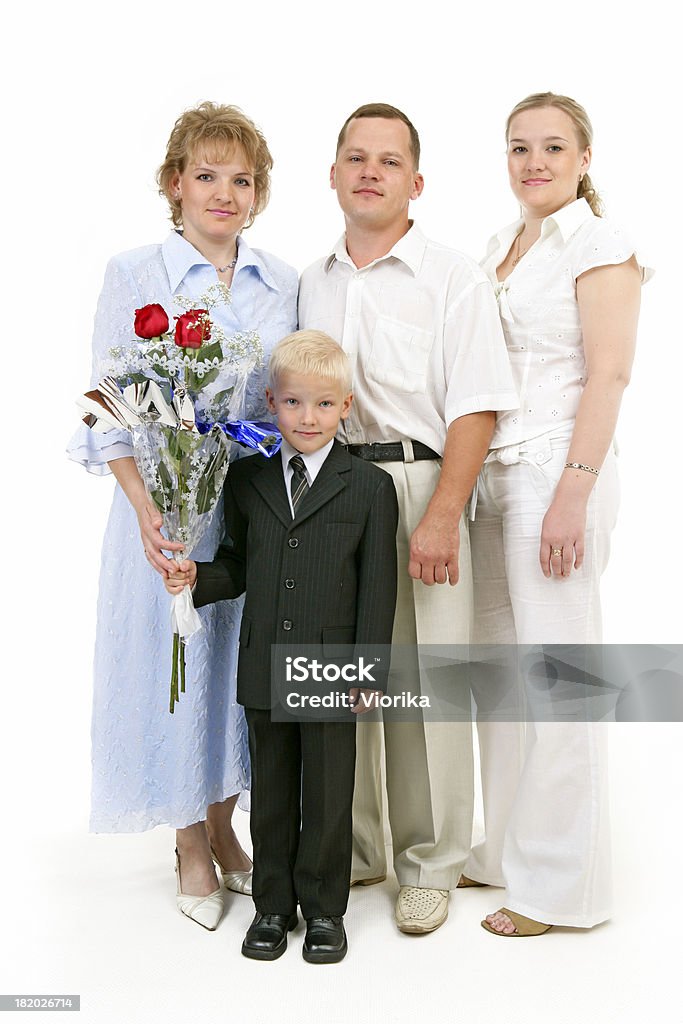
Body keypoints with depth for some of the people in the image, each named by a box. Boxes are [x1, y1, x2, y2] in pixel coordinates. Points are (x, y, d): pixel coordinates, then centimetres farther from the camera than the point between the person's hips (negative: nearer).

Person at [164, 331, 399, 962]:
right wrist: (199, 578, -11)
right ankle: (273, 905, 32)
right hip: (264, 669, 3)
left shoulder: (371, 488, -4)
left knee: (328, 795, 10)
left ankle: (325, 909, 28)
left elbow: (378, 586, -4)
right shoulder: (246, 480, 5)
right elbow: (240, 566, 10)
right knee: (271, 791, 15)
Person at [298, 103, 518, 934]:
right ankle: (349, 852, 26)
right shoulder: (310, 284, 16)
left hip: (417, 485, -4)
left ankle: (428, 867, 17)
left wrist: (441, 516, -18)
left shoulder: (454, 279, 0)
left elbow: (474, 408, -8)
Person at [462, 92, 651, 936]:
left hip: (558, 470, -8)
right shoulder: (500, 247, 17)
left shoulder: (600, 246, -5)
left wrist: (573, 493, -19)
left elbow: (608, 374, -13)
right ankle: (504, 850, 27)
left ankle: (557, 883, 14)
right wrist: (474, 474, 13)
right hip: (494, 470, 8)